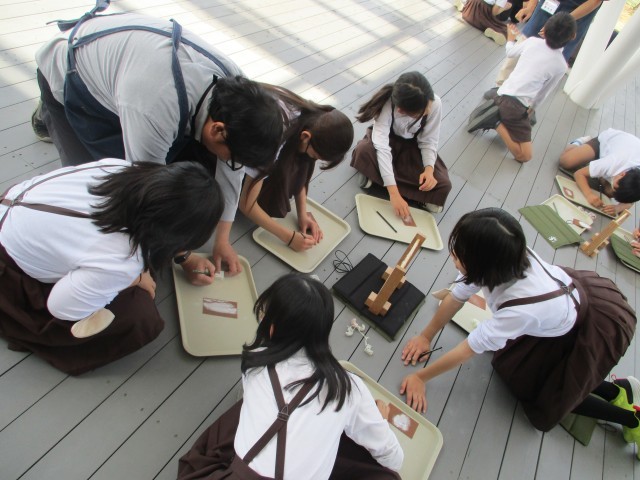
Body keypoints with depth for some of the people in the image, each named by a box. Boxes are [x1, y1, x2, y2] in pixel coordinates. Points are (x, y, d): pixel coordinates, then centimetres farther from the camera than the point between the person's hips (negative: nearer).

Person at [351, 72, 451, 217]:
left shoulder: (435, 103, -28)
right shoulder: (387, 105, -35)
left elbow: (429, 142, -17)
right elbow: (381, 147, -42)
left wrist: (429, 169, -37)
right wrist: (394, 193, -49)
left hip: (413, 145, 2)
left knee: (443, 185, -19)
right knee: (363, 151, -38)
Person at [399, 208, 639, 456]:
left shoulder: (522, 307, -43)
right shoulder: (506, 260, -28)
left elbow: (470, 348, -30)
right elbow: (457, 296, -14)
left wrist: (421, 377, -17)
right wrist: (426, 336, -5)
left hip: (594, 327, -6)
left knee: (548, 400, 3)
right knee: (513, 365, 10)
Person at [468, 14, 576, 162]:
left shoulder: (532, 41, 5)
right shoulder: (561, 65, -3)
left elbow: (510, 53, 24)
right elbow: (542, 94, 5)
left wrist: (510, 38, 45)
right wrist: (532, 108, 24)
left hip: (500, 95, 6)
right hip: (516, 107, -6)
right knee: (525, 156, -3)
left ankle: (494, 110, 9)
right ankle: (496, 123, -14)